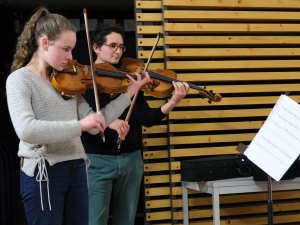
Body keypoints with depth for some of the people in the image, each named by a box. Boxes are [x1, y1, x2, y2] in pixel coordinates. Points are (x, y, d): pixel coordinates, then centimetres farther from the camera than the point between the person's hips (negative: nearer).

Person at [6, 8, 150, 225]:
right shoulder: (20, 79, -10)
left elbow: (94, 126, 5)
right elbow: (26, 130, -27)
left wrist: (129, 93, 2)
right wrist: (79, 125, -29)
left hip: (76, 168, 7)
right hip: (44, 172, -6)